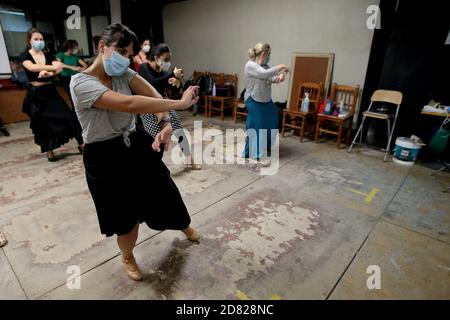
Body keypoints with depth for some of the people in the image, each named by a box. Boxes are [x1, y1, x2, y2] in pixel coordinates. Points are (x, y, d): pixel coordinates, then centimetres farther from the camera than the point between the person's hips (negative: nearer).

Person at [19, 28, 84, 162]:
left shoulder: (48, 55, 7)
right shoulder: (24, 55, -2)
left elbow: (59, 68, -11)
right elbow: (32, 67, -25)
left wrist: (48, 73, -32)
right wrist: (53, 67, -37)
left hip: (50, 91, 2)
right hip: (35, 93, -2)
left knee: (68, 116, -6)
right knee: (42, 123, 5)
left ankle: (81, 144, 3)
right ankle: (49, 150, 20)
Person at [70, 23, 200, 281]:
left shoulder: (124, 74, 0)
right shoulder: (81, 82, -20)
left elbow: (153, 95, -13)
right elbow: (129, 104, -35)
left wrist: (167, 124, -33)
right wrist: (180, 103, -34)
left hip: (137, 144, 6)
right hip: (105, 157, -5)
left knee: (165, 192, 19)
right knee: (126, 217, 9)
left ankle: (184, 225, 53)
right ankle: (128, 258, 43)